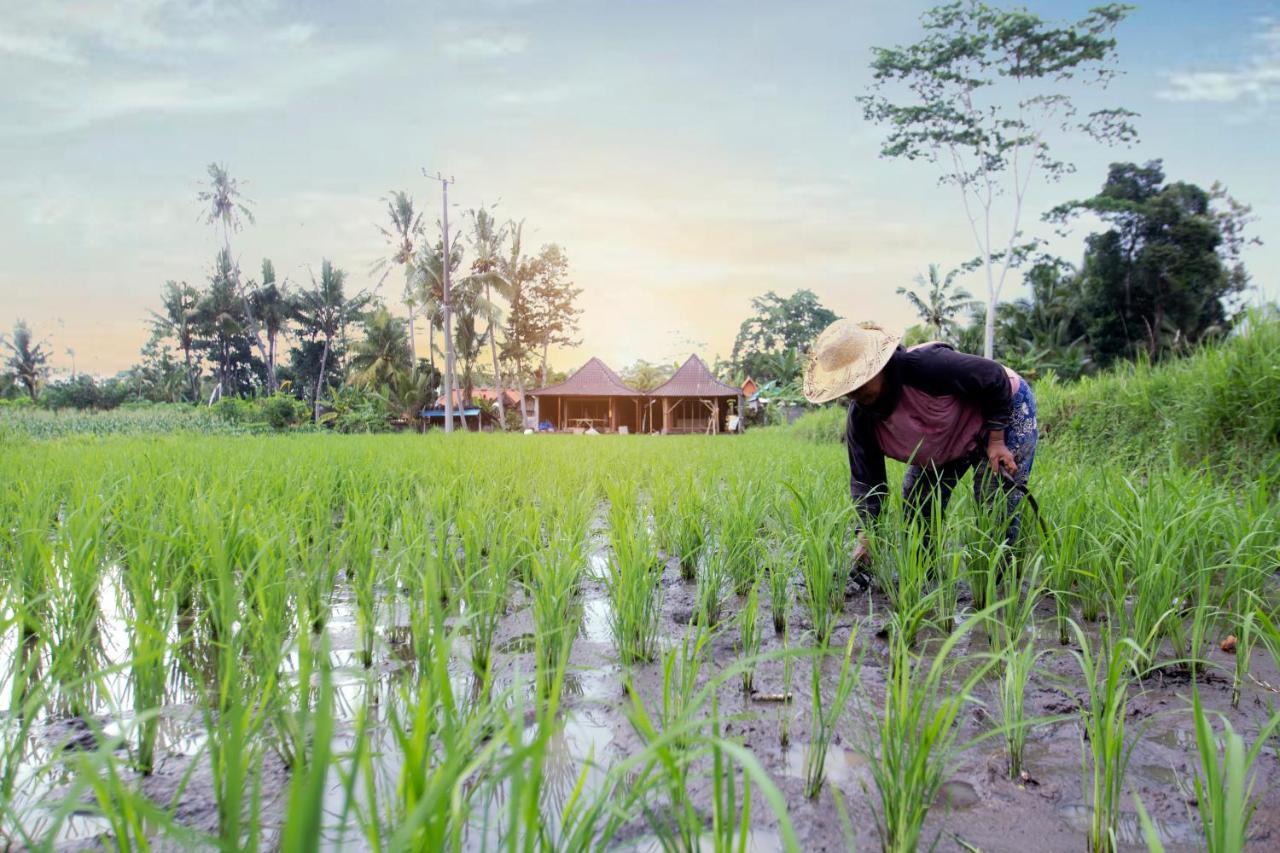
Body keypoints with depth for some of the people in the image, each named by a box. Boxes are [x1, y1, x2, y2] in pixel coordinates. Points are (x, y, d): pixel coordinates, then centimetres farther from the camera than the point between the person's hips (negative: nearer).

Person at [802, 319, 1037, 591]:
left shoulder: (926, 365, -41)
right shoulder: (860, 420, -20)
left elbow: (994, 378, -27)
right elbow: (865, 480, -15)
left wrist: (995, 441, -23)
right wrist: (864, 538, -27)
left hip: (1004, 410, -6)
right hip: (947, 444, 6)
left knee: (996, 512, -14)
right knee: (916, 505, 0)